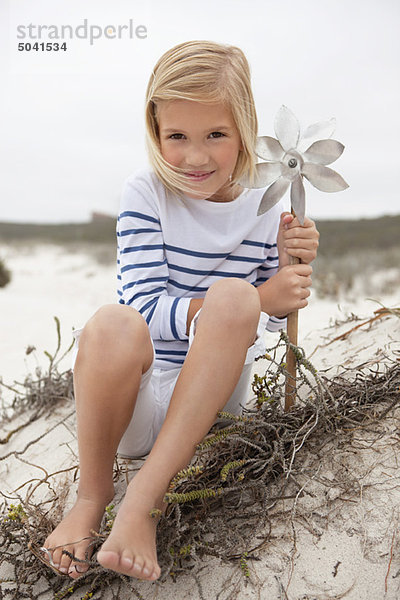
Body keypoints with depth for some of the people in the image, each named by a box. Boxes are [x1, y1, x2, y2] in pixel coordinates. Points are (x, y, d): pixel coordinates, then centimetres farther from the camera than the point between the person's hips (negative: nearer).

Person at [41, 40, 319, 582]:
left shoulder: (265, 211, 1)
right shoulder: (147, 193, -6)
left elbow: (265, 327, 10)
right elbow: (145, 308, -16)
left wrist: (290, 268, -11)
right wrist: (261, 297, -23)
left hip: (214, 398, 2)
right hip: (137, 400, -2)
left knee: (234, 298, -29)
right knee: (112, 325, -35)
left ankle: (145, 498, -24)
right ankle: (92, 494, -10)